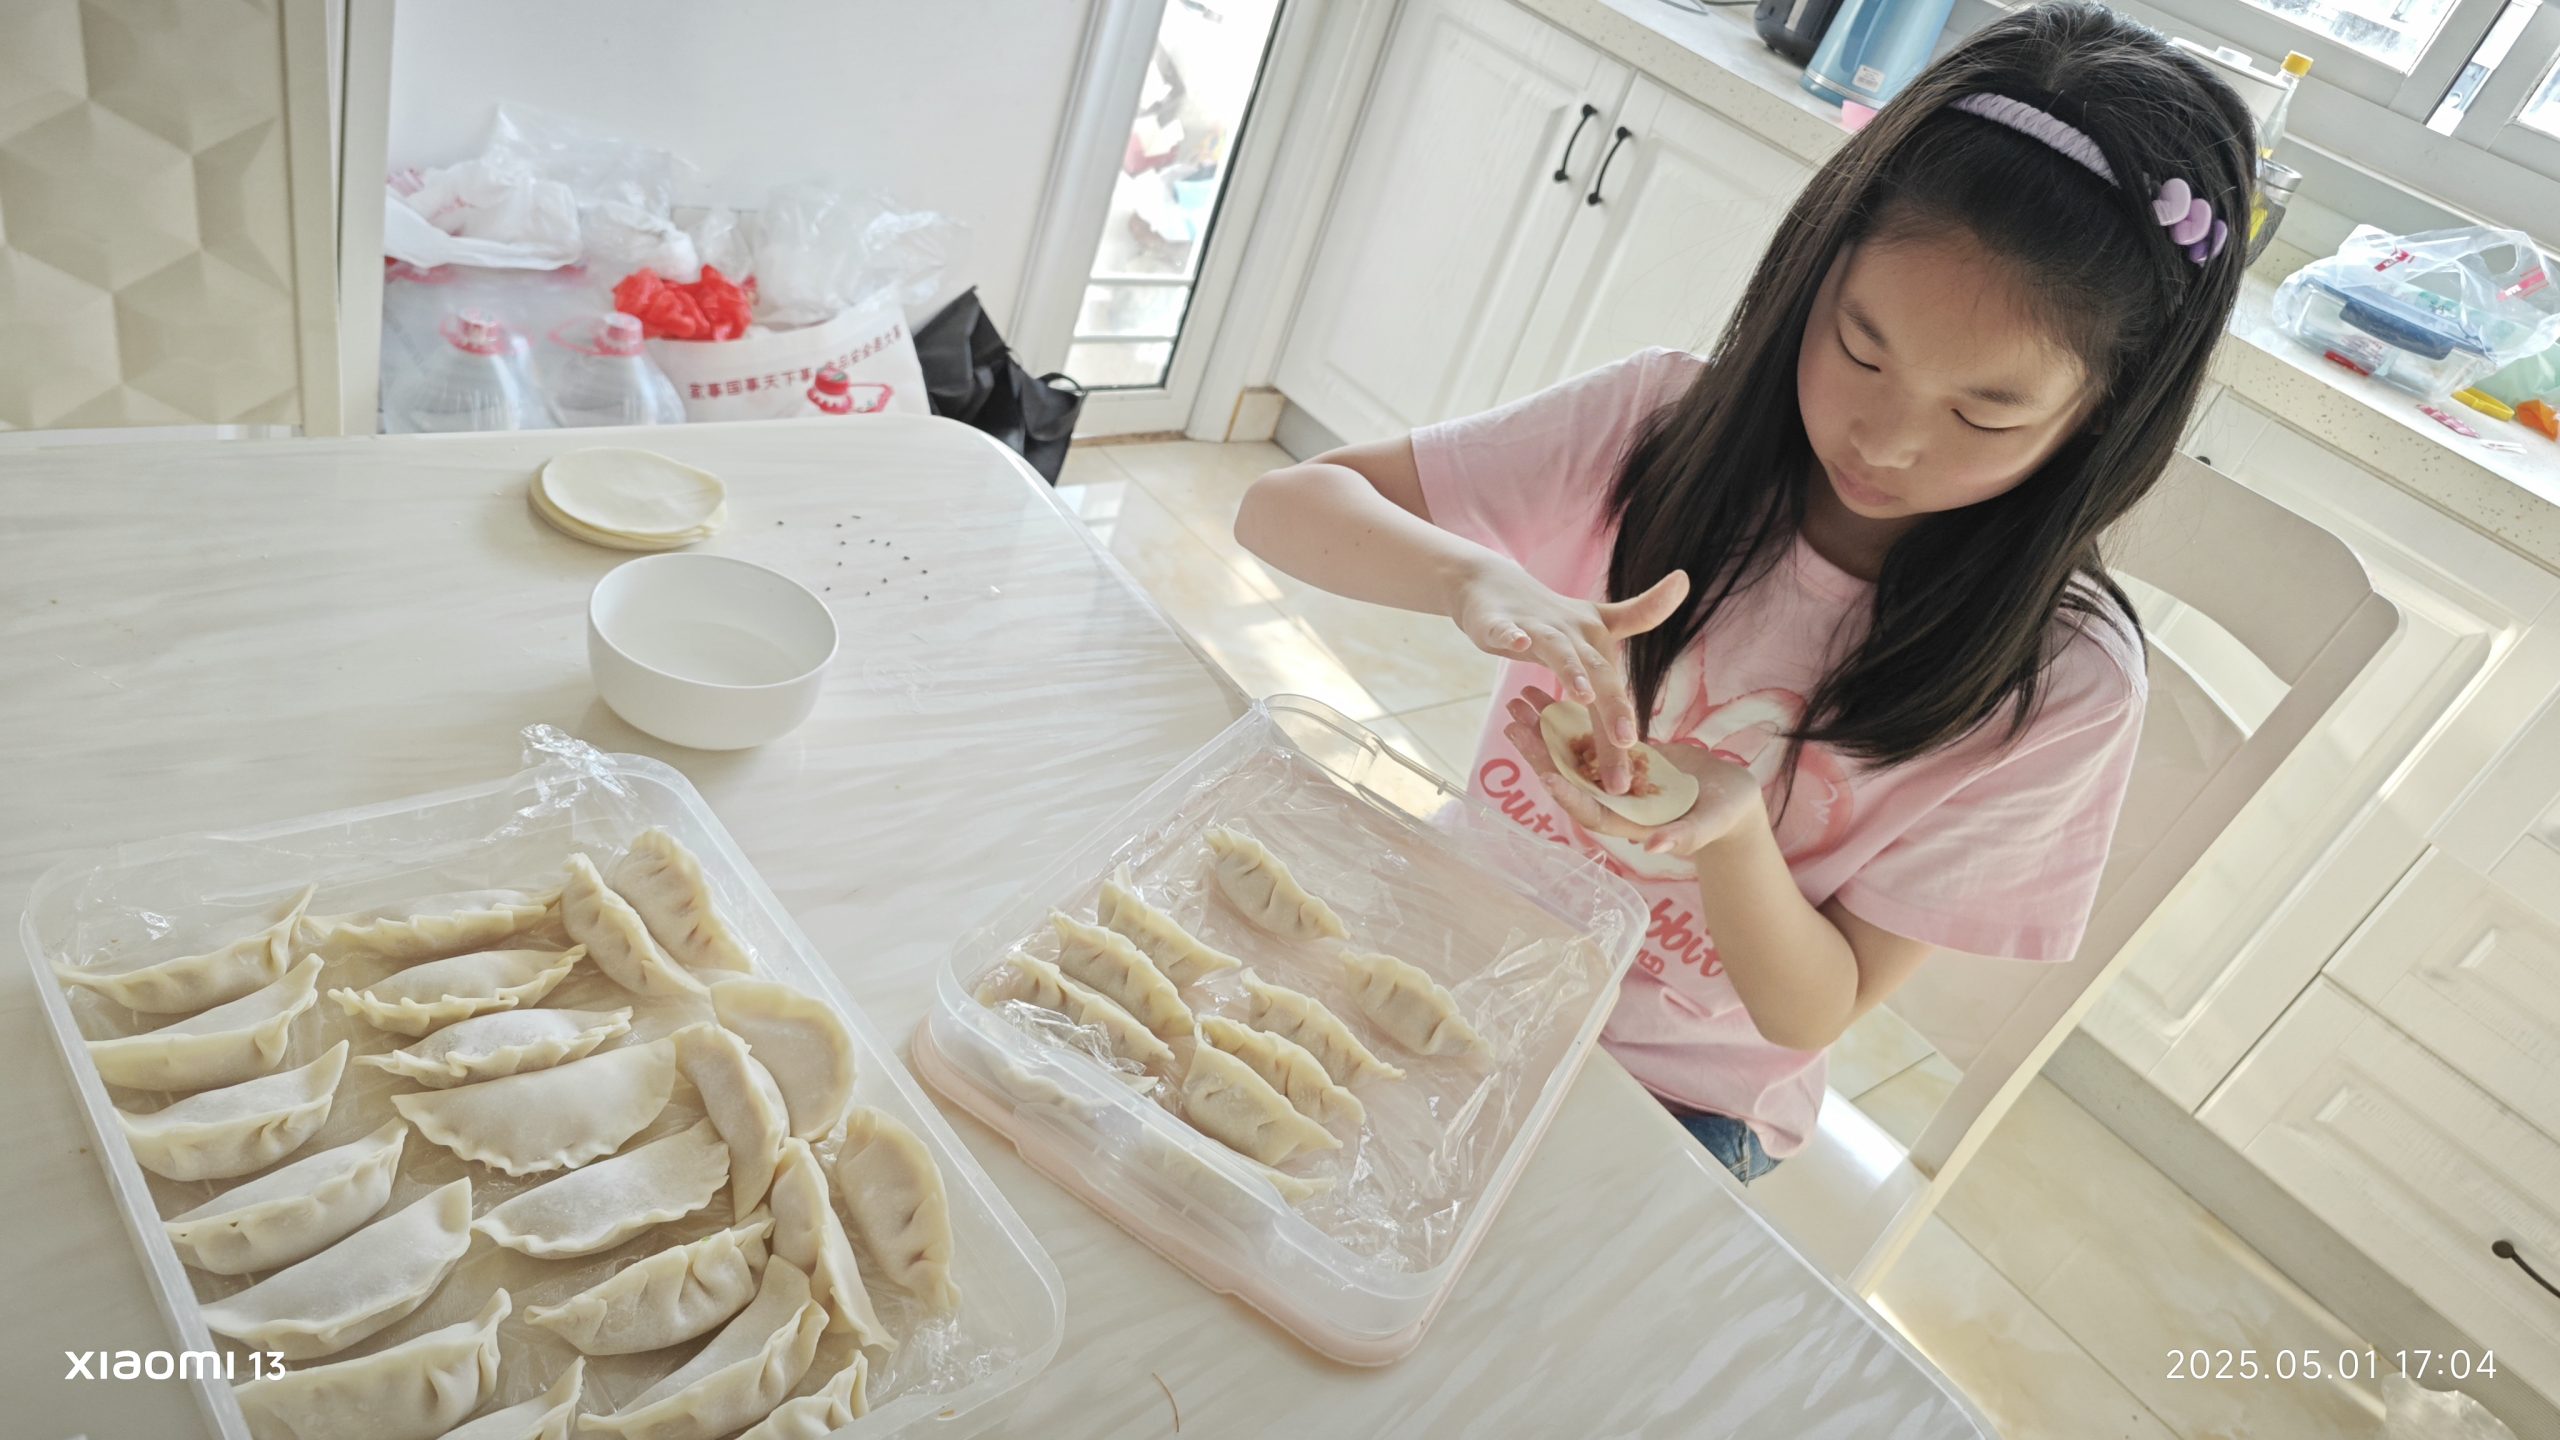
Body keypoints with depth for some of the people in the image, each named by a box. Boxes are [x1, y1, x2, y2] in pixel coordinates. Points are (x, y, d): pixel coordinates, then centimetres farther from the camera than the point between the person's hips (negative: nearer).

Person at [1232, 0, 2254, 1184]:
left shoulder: (2060, 682, -17)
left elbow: (1815, 1011, -12)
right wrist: (1478, 578, -37)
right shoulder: (1666, 421, -15)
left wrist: (1731, 827, -34)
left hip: (1671, 1102, -1)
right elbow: (1283, 503, -16)